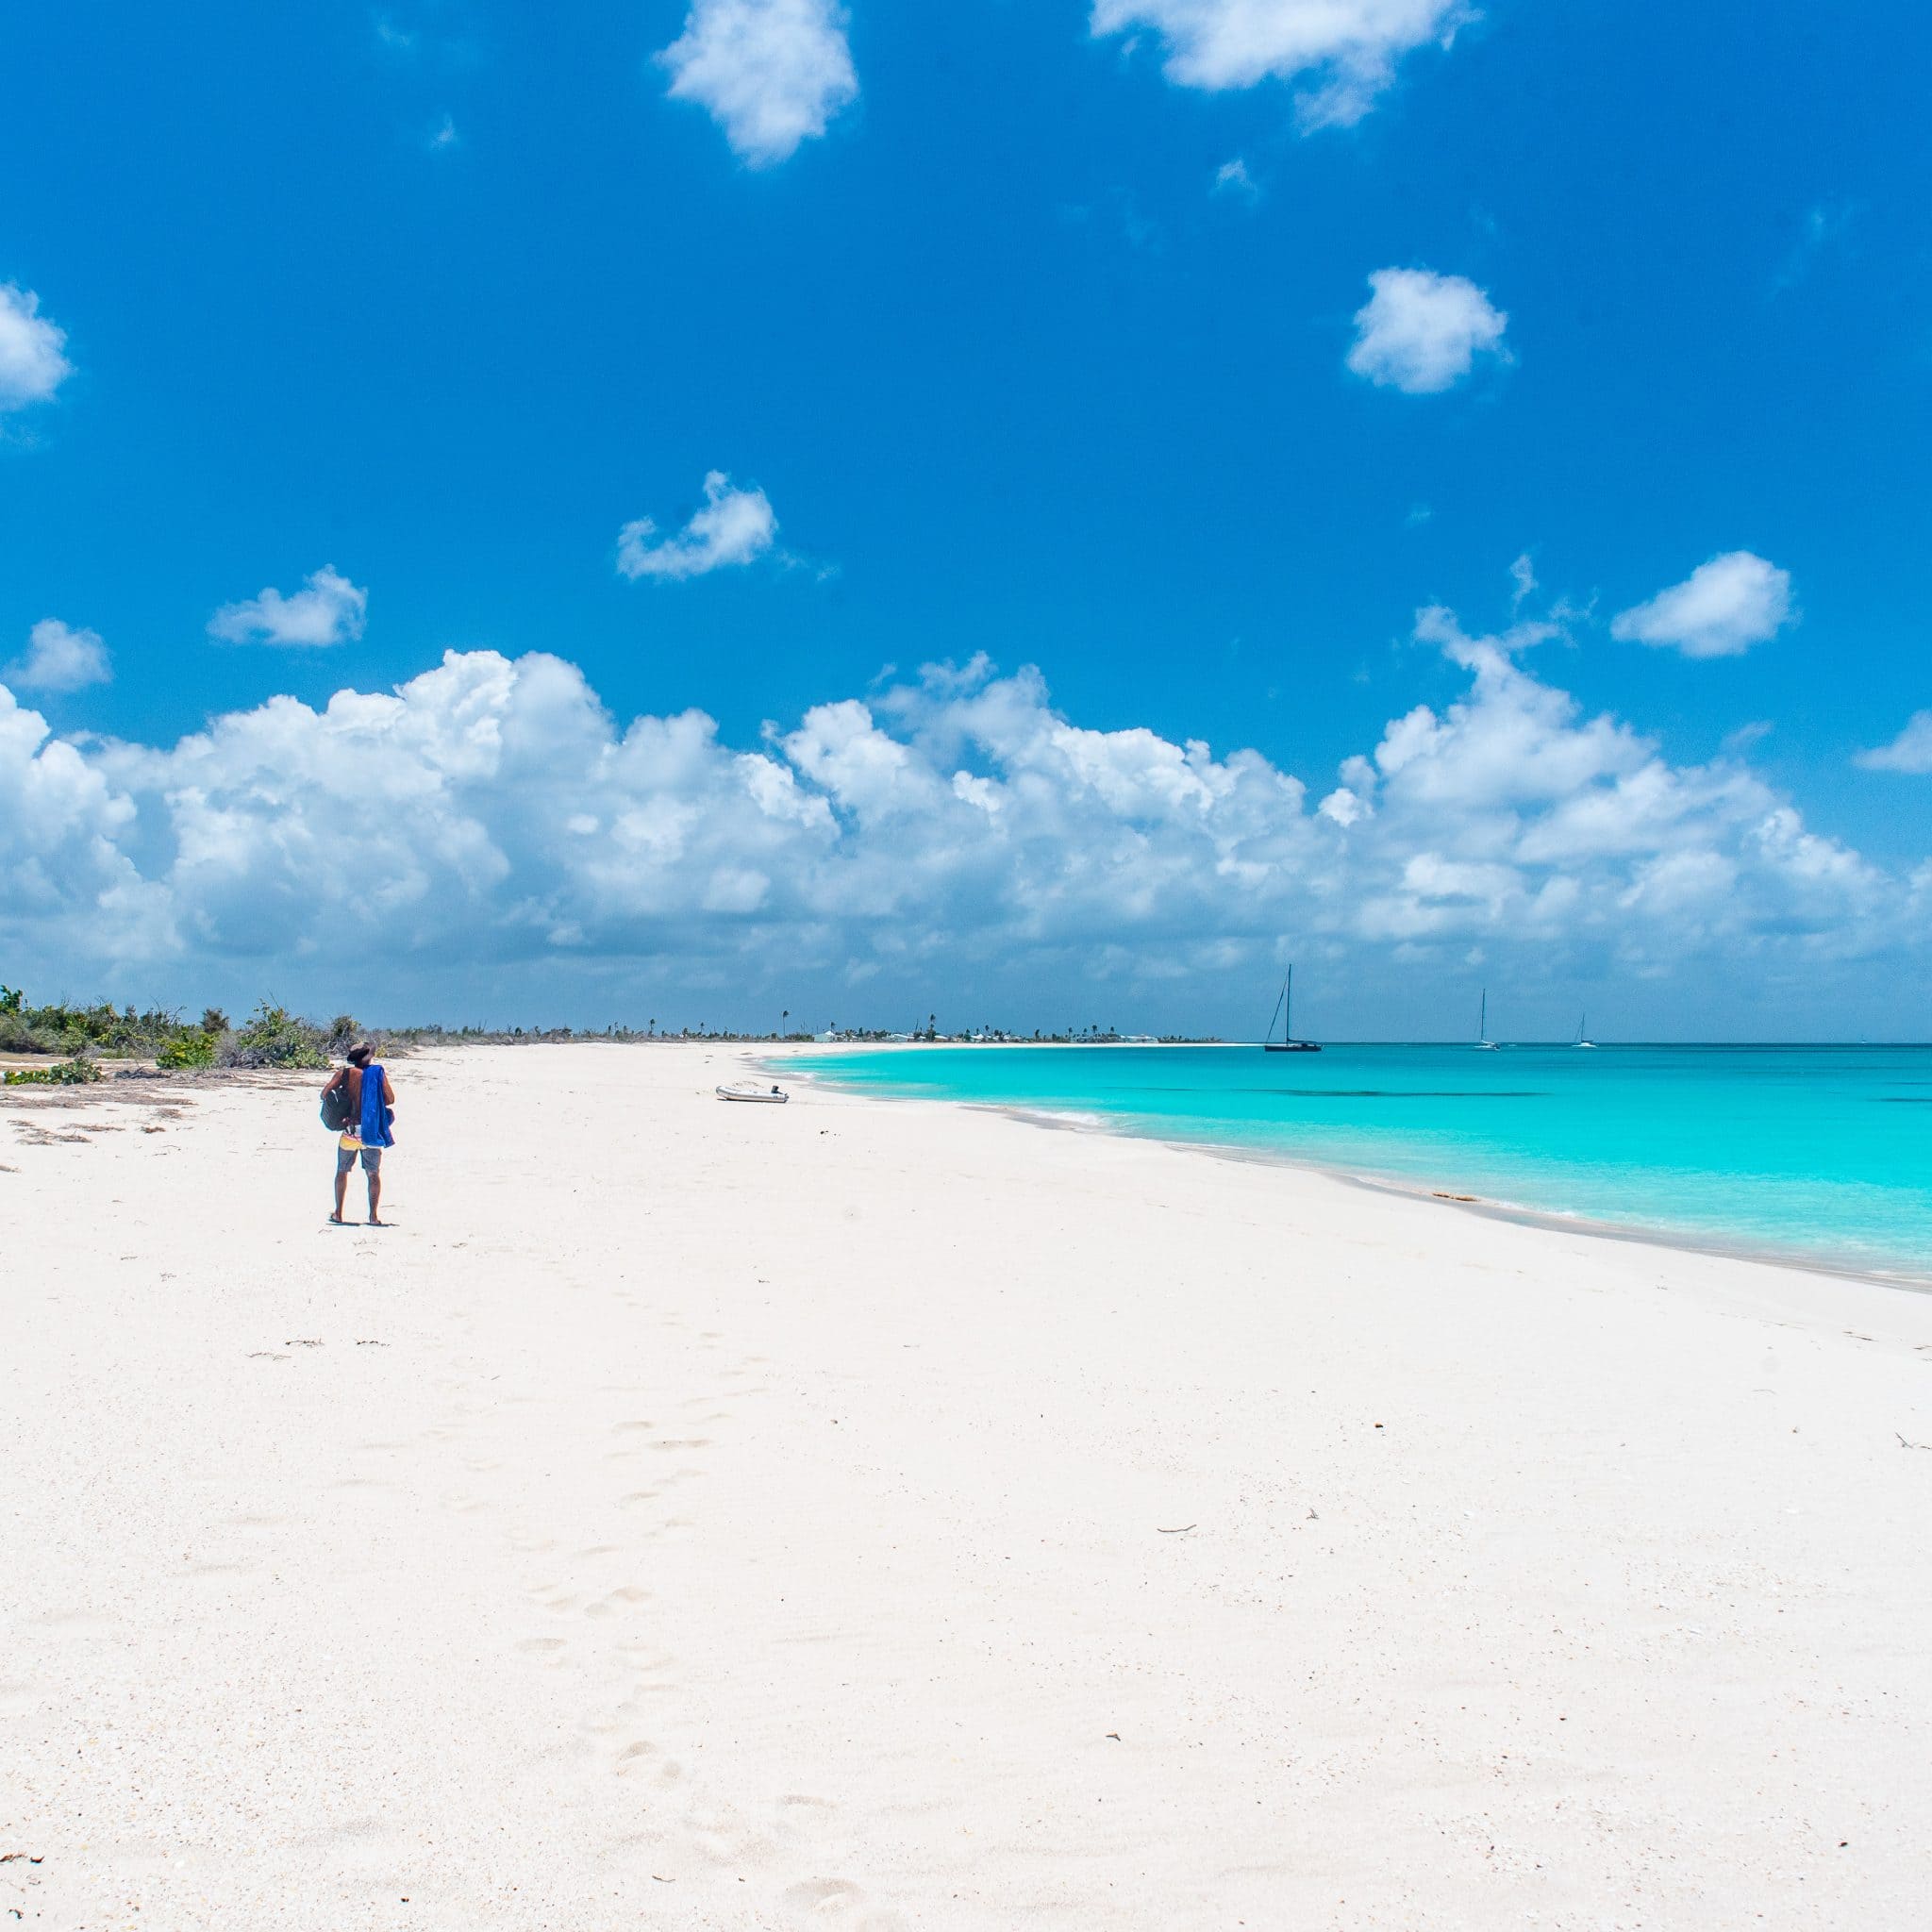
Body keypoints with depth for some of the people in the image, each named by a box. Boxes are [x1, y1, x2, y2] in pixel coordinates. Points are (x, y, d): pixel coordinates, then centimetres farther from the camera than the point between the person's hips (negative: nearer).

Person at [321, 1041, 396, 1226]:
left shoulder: (345, 1073, -1)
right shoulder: (378, 1072, -2)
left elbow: (325, 1093, -2)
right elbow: (390, 1099, -1)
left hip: (351, 1129, 1)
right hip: (372, 1132, 0)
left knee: (342, 1171, 17)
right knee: (374, 1174, 8)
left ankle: (338, 1214, 20)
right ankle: (374, 1216, 3)